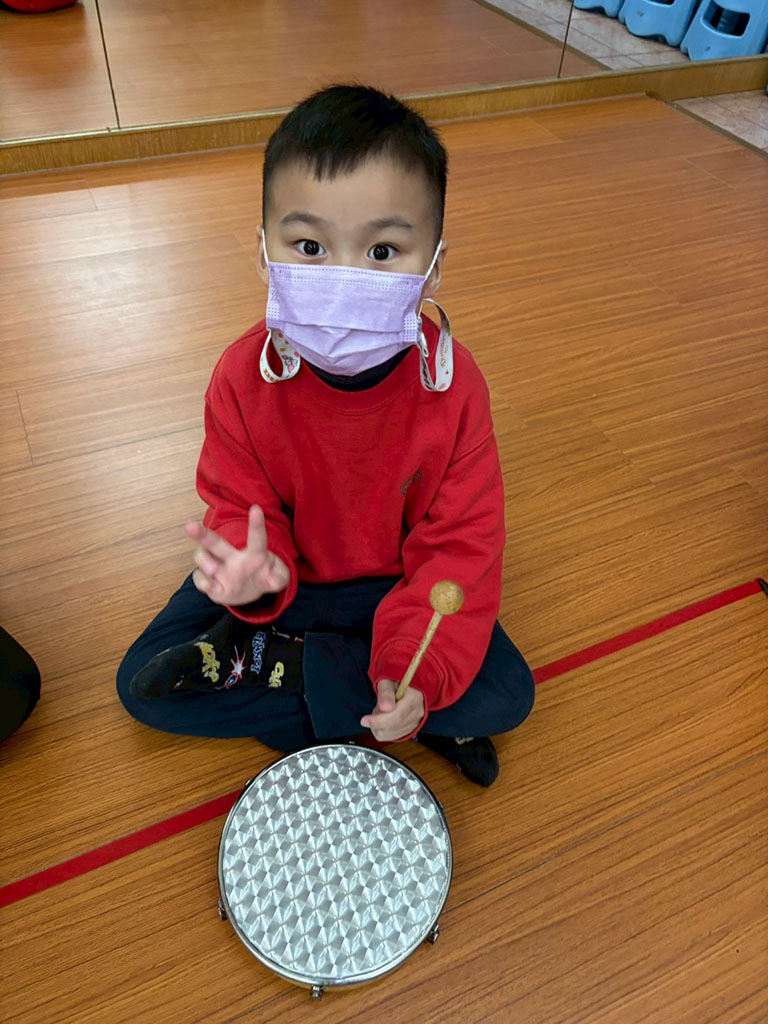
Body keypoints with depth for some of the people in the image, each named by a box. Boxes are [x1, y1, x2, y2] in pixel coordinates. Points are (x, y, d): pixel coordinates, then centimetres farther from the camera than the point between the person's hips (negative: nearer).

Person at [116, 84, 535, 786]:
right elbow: (240, 508, -10)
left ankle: (265, 663, -10)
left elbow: (461, 543, -19)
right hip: (286, 572, 1)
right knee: (144, 683, -9)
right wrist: (252, 573, -36)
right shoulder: (244, 378, -20)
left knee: (506, 694, -17)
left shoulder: (453, 384, -23)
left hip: (399, 580, 0)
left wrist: (420, 669, -31)